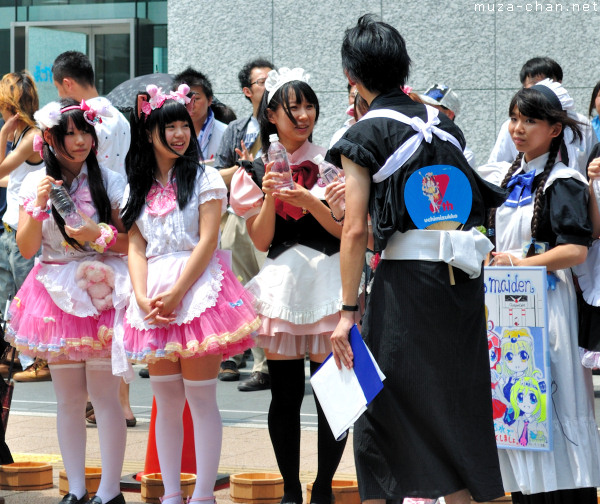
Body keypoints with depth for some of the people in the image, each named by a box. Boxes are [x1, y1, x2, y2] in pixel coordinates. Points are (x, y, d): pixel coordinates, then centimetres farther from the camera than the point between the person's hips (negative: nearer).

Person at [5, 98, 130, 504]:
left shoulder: (109, 181, 0)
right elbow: (26, 248, 2)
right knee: (68, 398, 6)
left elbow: (133, 242, 2)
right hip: (57, 295, 2)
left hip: (102, 292, -2)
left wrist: (98, 236, -15)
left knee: (104, 395, -6)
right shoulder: (35, 183, 5)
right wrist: (39, 206, -12)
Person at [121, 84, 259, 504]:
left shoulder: (205, 178, 2)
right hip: (153, 299, 4)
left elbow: (207, 242, -6)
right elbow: (136, 248, 9)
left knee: (201, 398, -6)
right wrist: (142, 298, -8)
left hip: (199, 289, -4)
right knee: (165, 401, 5)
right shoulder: (138, 188, 15)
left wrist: (176, 294, -14)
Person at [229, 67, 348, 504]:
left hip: (328, 280, -1)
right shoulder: (257, 170, 7)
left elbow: (347, 230, -1)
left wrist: (309, 201, -15)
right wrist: (270, 198, -11)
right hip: (281, 282, 1)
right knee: (285, 393, 4)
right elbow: (261, 240, 4)